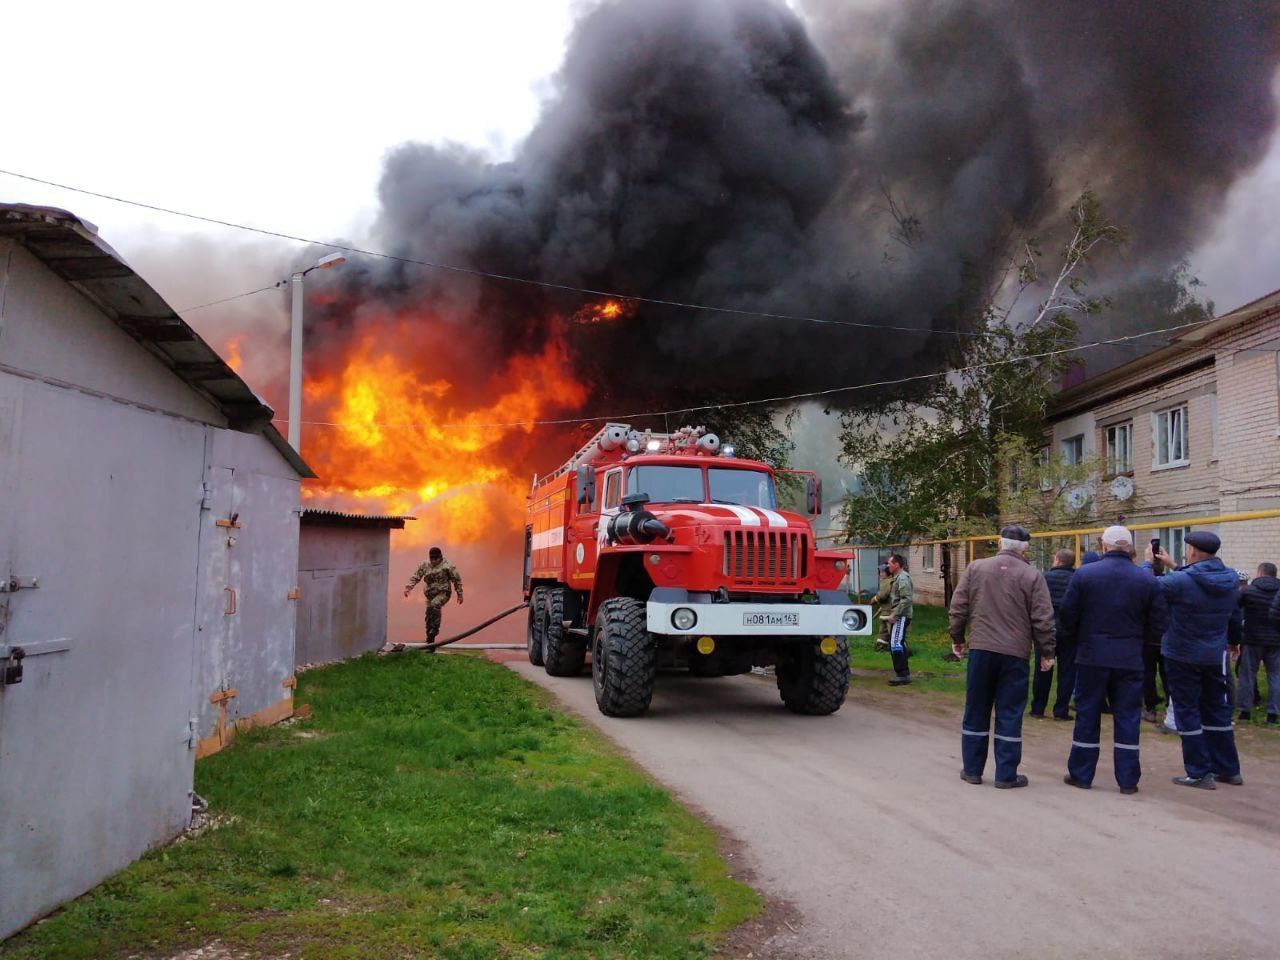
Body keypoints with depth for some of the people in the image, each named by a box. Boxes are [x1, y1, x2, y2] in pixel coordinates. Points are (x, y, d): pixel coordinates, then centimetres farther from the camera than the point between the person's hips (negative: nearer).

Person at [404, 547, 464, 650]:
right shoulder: (425, 566, 4)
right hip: (430, 595, 5)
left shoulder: (447, 566, -6)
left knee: (434, 605, -35)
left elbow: (457, 579, 0)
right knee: (429, 617, 5)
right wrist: (408, 587, -12)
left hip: (443, 593, -5)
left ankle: (435, 628, -24)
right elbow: (415, 577, 5)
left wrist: (459, 594, 2)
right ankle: (430, 644, 14)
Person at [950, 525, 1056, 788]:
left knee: (976, 711, 11)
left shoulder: (975, 568, 2)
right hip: (1015, 654, -2)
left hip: (980, 650, 2)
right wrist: (1046, 652, 6)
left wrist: (957, 638, 16)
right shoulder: (1032, 576, -3)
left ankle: (972, 769, 18)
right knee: (1009, 715, 5)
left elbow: (958, 607, 4)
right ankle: (1006, 775, 9)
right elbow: (1043, 619, -4)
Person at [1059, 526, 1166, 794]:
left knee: (1087, 716, 9)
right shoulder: (1147, 579, -2)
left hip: (1092, 657, -1)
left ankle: (1081, 774, 16)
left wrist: (1067, 644, 13)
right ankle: (1128, 779, 12)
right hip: (1130, 659, 1)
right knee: (1127, 718, 8)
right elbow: (1157, 624, 0)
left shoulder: (1084, 574, -7)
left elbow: (1067, 616, -4)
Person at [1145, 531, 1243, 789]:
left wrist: (1147, 562, 5)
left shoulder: (1182, 582, -23)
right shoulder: (1231, 580, -2)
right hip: (1216, 657, 6)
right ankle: (1229, 769, 25)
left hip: (1183, 656, -6)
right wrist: (1175, 567, 19)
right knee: (1217, 710, 17)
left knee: (1187, 712, 3)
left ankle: (1200, 773, 4)